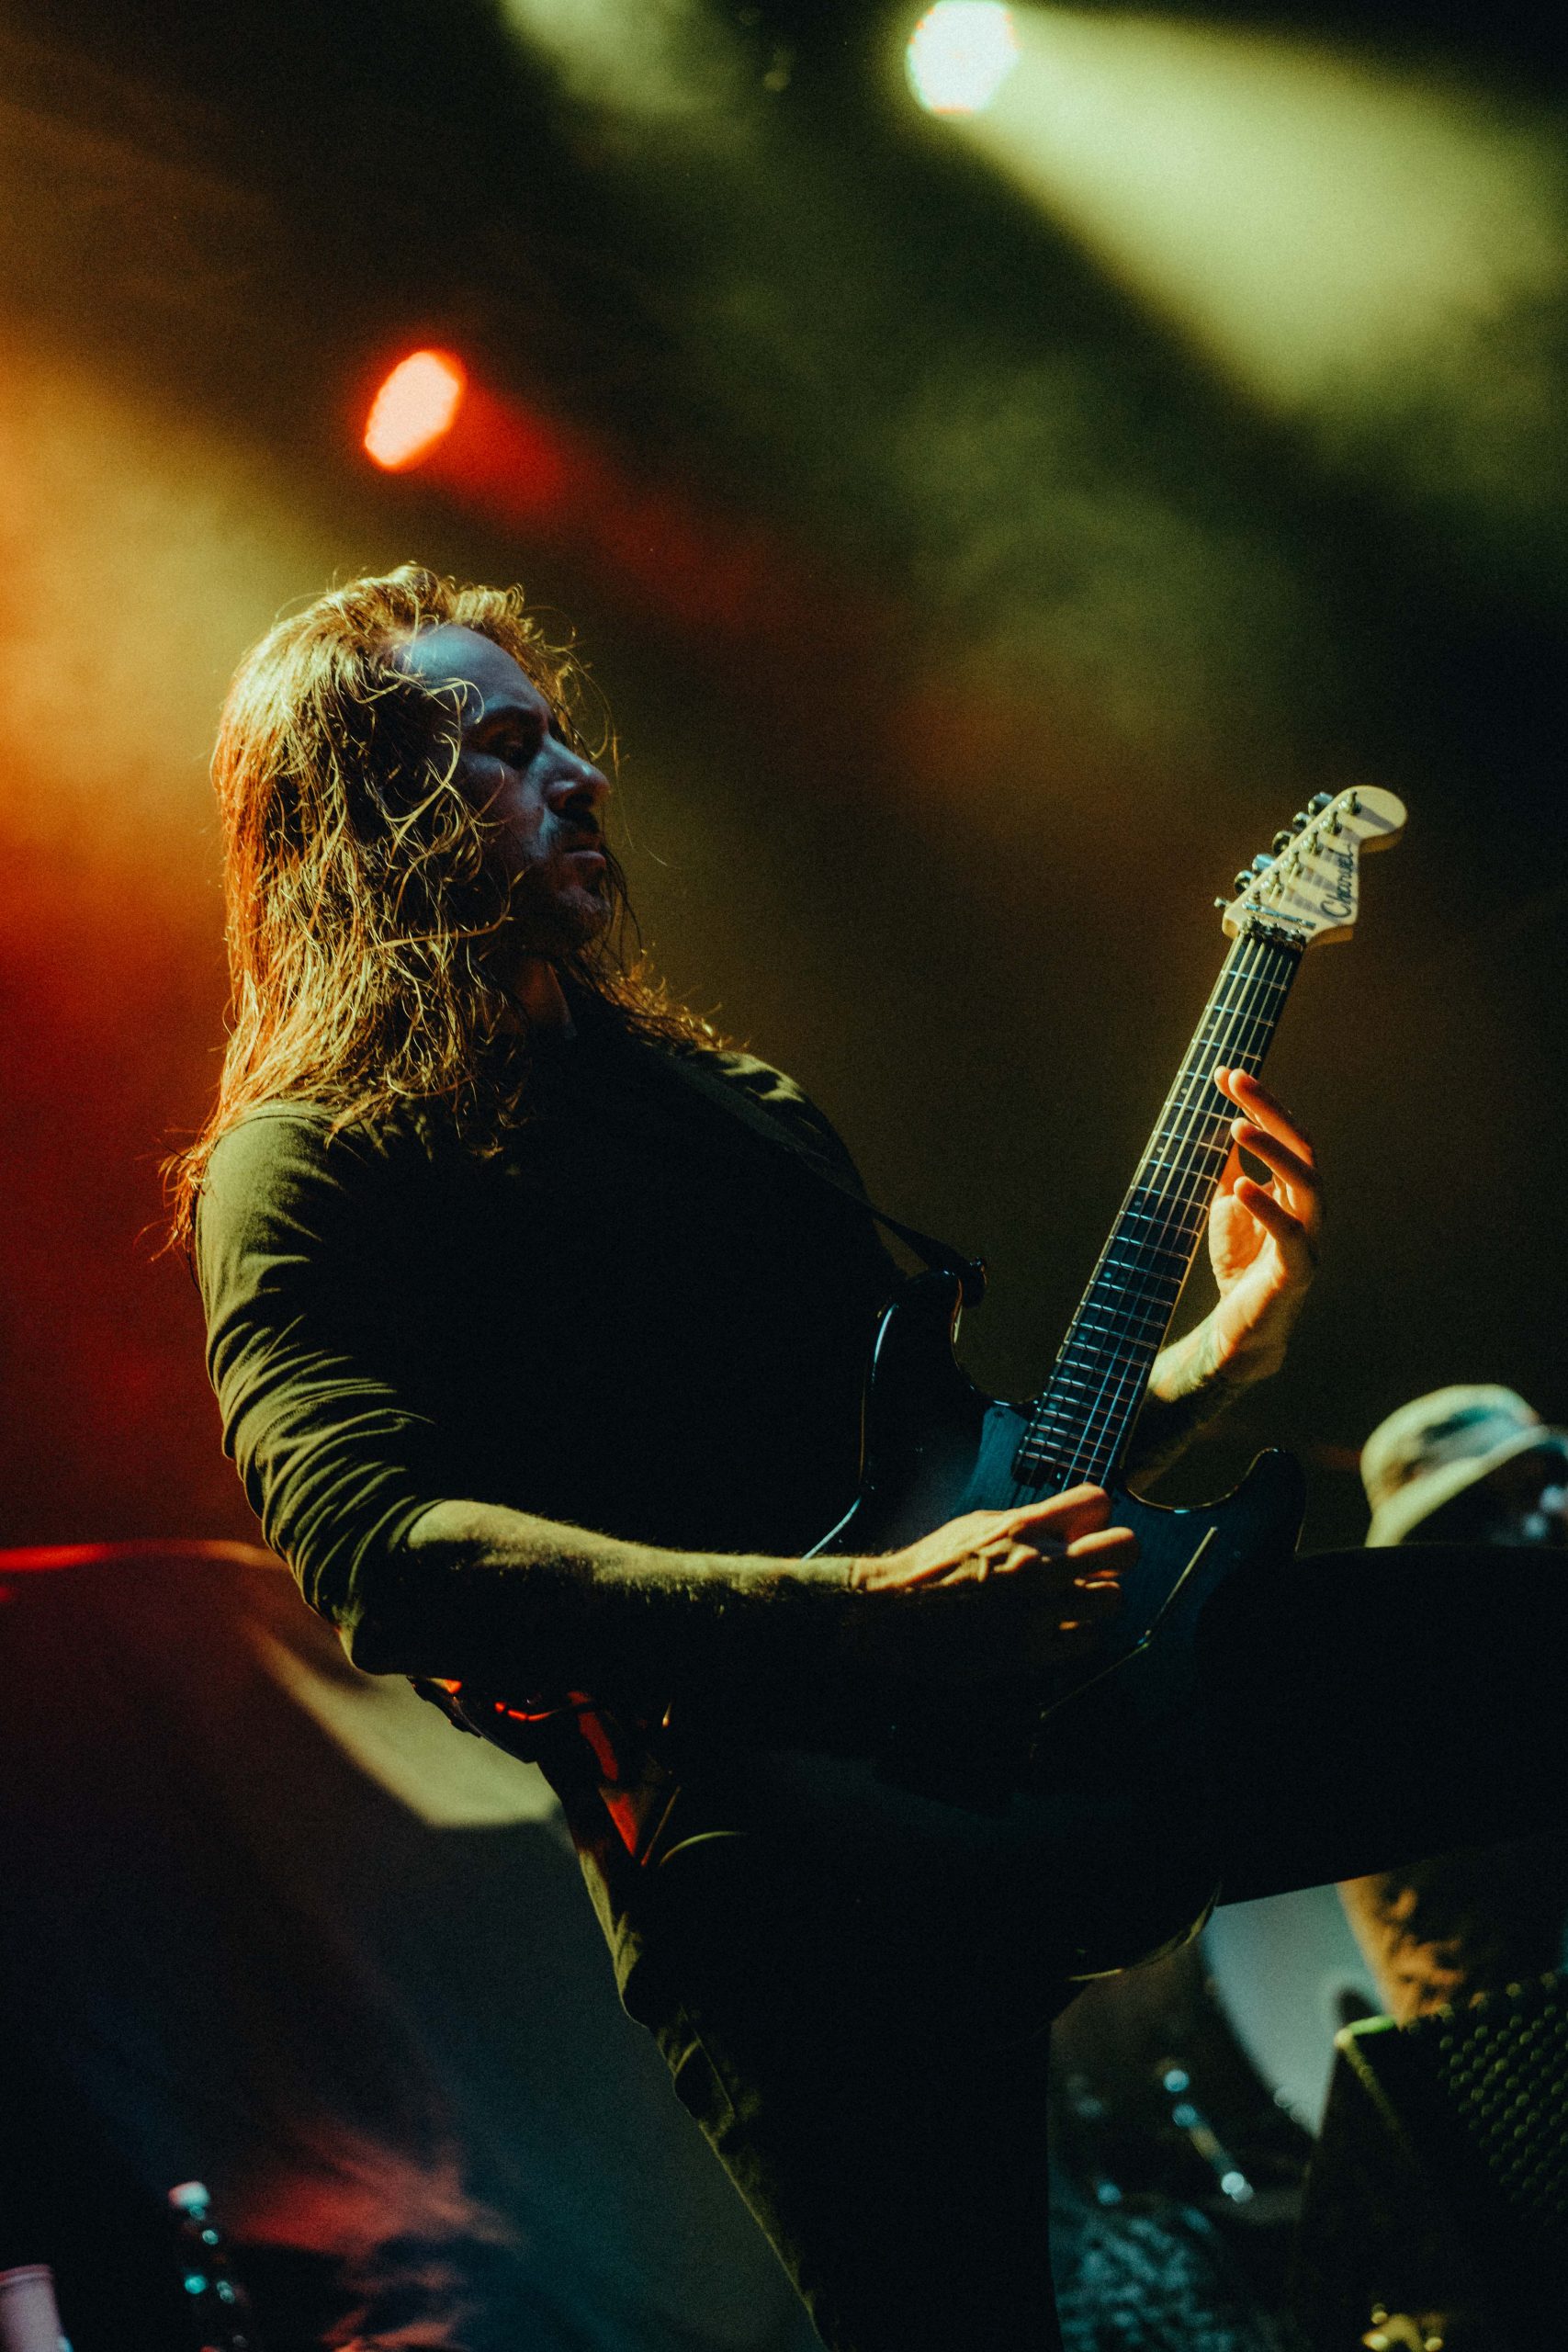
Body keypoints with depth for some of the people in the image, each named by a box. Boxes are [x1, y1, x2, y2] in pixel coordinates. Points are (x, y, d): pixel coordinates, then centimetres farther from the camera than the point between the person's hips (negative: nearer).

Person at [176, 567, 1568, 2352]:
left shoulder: (719, 1096, 26)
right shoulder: (307, 1171, 3)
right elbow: (379, 1554, -16)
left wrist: (1212, 1354, 13)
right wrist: (870, 1620, -23)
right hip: (766, 1830, -6)